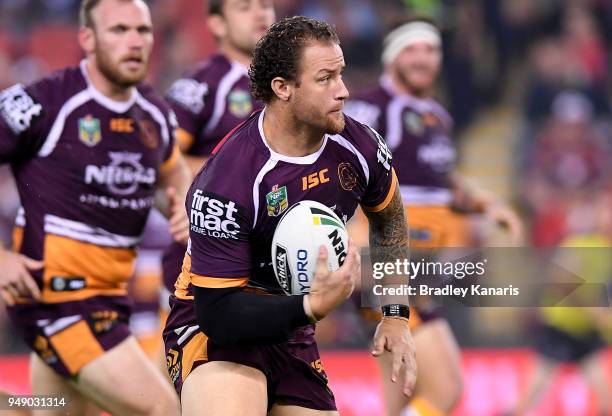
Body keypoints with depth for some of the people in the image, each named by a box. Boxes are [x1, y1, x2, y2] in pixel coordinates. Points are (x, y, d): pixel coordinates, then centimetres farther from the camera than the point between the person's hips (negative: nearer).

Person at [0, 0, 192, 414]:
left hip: (110, 294, 8)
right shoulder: (43, 103, -14)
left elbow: (173, 168, 30)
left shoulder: (156, 113, 8)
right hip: (55, 292, -8)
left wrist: (183, 205, 8)